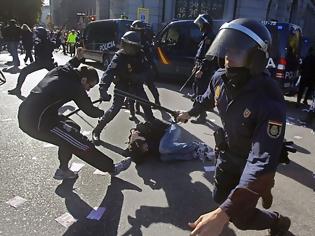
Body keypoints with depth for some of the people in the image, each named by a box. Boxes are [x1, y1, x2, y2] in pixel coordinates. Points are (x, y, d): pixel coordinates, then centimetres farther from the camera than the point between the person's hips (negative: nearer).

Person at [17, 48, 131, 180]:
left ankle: (63, 170, 27)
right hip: (38, 123, -9)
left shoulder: (57, 71, 11)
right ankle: (112, 168, 9)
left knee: (72, 129, 21)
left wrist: (77, 58, 33)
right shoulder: (75, 87, -8)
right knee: (82, 145, -3)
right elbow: (89, 110, 4)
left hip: (24, 115, 9)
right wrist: (102, 113, 23)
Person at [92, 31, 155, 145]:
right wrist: (103, 89, -51)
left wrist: (139, 77, -28)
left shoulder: (140, 55, -12)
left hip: (136, 84, 5)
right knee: (115, 108, -13)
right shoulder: (119, 57, -26)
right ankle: (96, 131, -2)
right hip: (122, 85, -5)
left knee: (146, 105, 6)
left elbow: (146, 69, -6)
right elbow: (109, 72, -37)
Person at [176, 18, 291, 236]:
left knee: (240, 218, 7)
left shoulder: (270, 102, -38)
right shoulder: (220, 78, -17)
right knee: (220, 197, 21)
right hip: (227, 153, 5)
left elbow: (262, 161, -44)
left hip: (251, 163, -5)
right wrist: (191, 113, 28)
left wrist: (223, 214, -50)